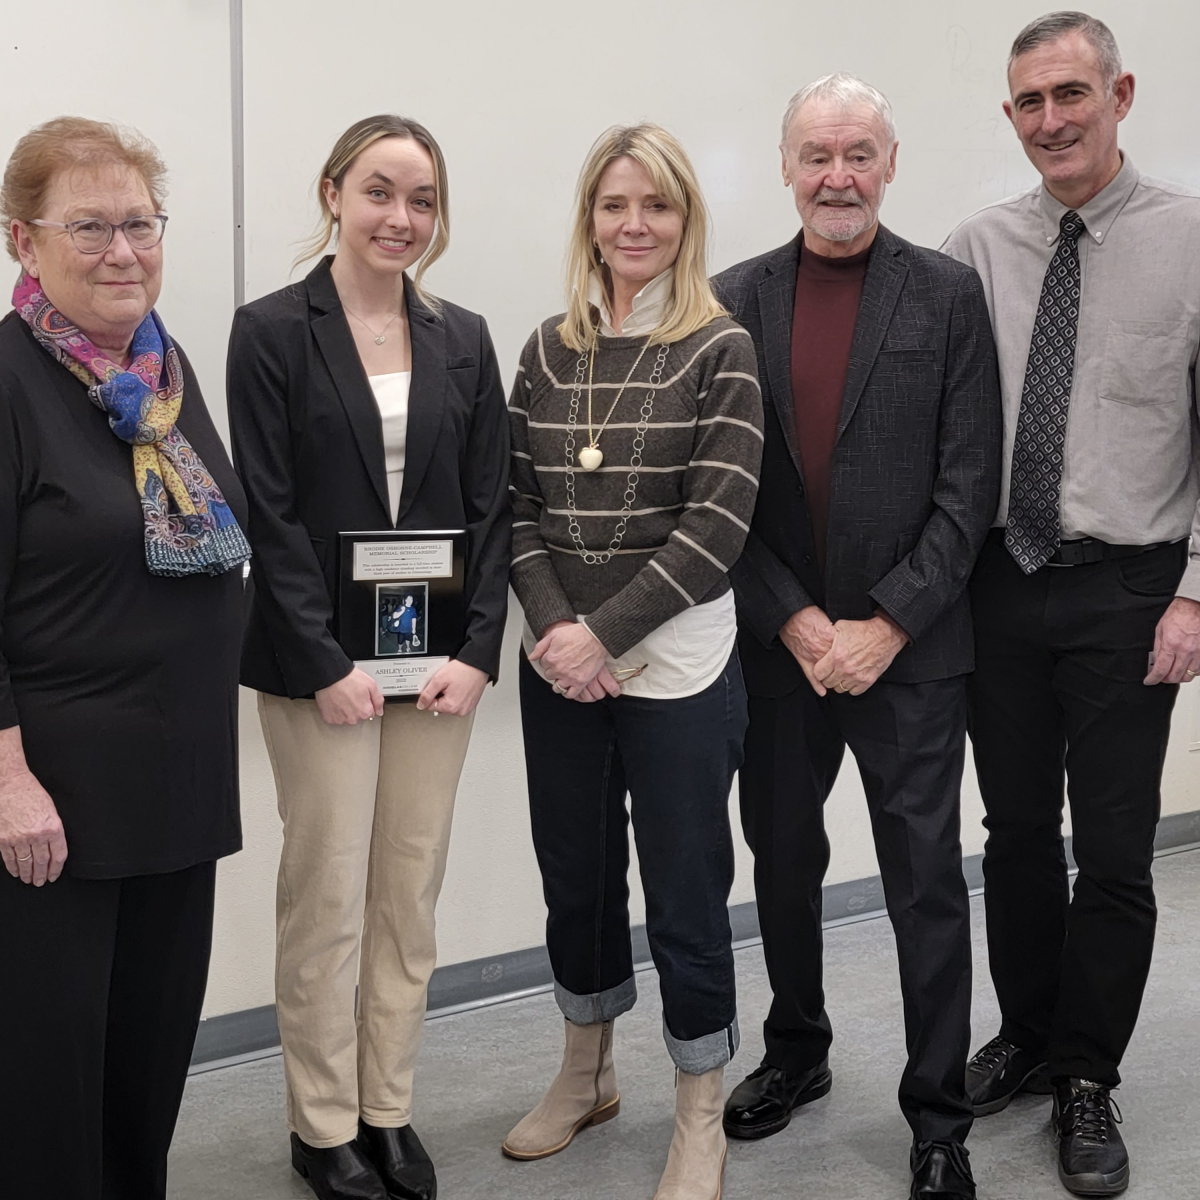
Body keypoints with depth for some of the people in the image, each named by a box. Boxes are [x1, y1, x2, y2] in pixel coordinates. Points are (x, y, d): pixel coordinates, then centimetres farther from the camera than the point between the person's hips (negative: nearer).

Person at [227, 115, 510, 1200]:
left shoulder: (463, 340, 9)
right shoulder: (272, 331, -3)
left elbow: (490, 507, 6)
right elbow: (270, 512, -8)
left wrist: (478, 649, -5)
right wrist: (327, 663, -14)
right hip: (319, 662, -4)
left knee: (413, 895, 10)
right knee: (328, 900, 3)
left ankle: (390, 1109, 25)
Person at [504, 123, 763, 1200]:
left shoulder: (720, 351, -6)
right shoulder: (550, 350, 7)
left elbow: (717, 523, -12)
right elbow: (519, 502, 6)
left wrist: (603, 632, -15)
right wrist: (553, 625, -9)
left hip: (677, 668, -4)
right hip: (559, 667, 4)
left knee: (686, 896, 5)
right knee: (576, 877, 17)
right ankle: (586, 1075, 40)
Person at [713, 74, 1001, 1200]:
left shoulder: (948, 295, -1)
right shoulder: (737, 299, 4)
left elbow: (968, 485, -5)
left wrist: (886, 626, -12)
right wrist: (797, 622, -8)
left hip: (909, 649, -2)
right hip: (776, 644, 3)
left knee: (926, 882, 3)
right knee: (783, 862, 15)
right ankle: (796, 1053, 36)